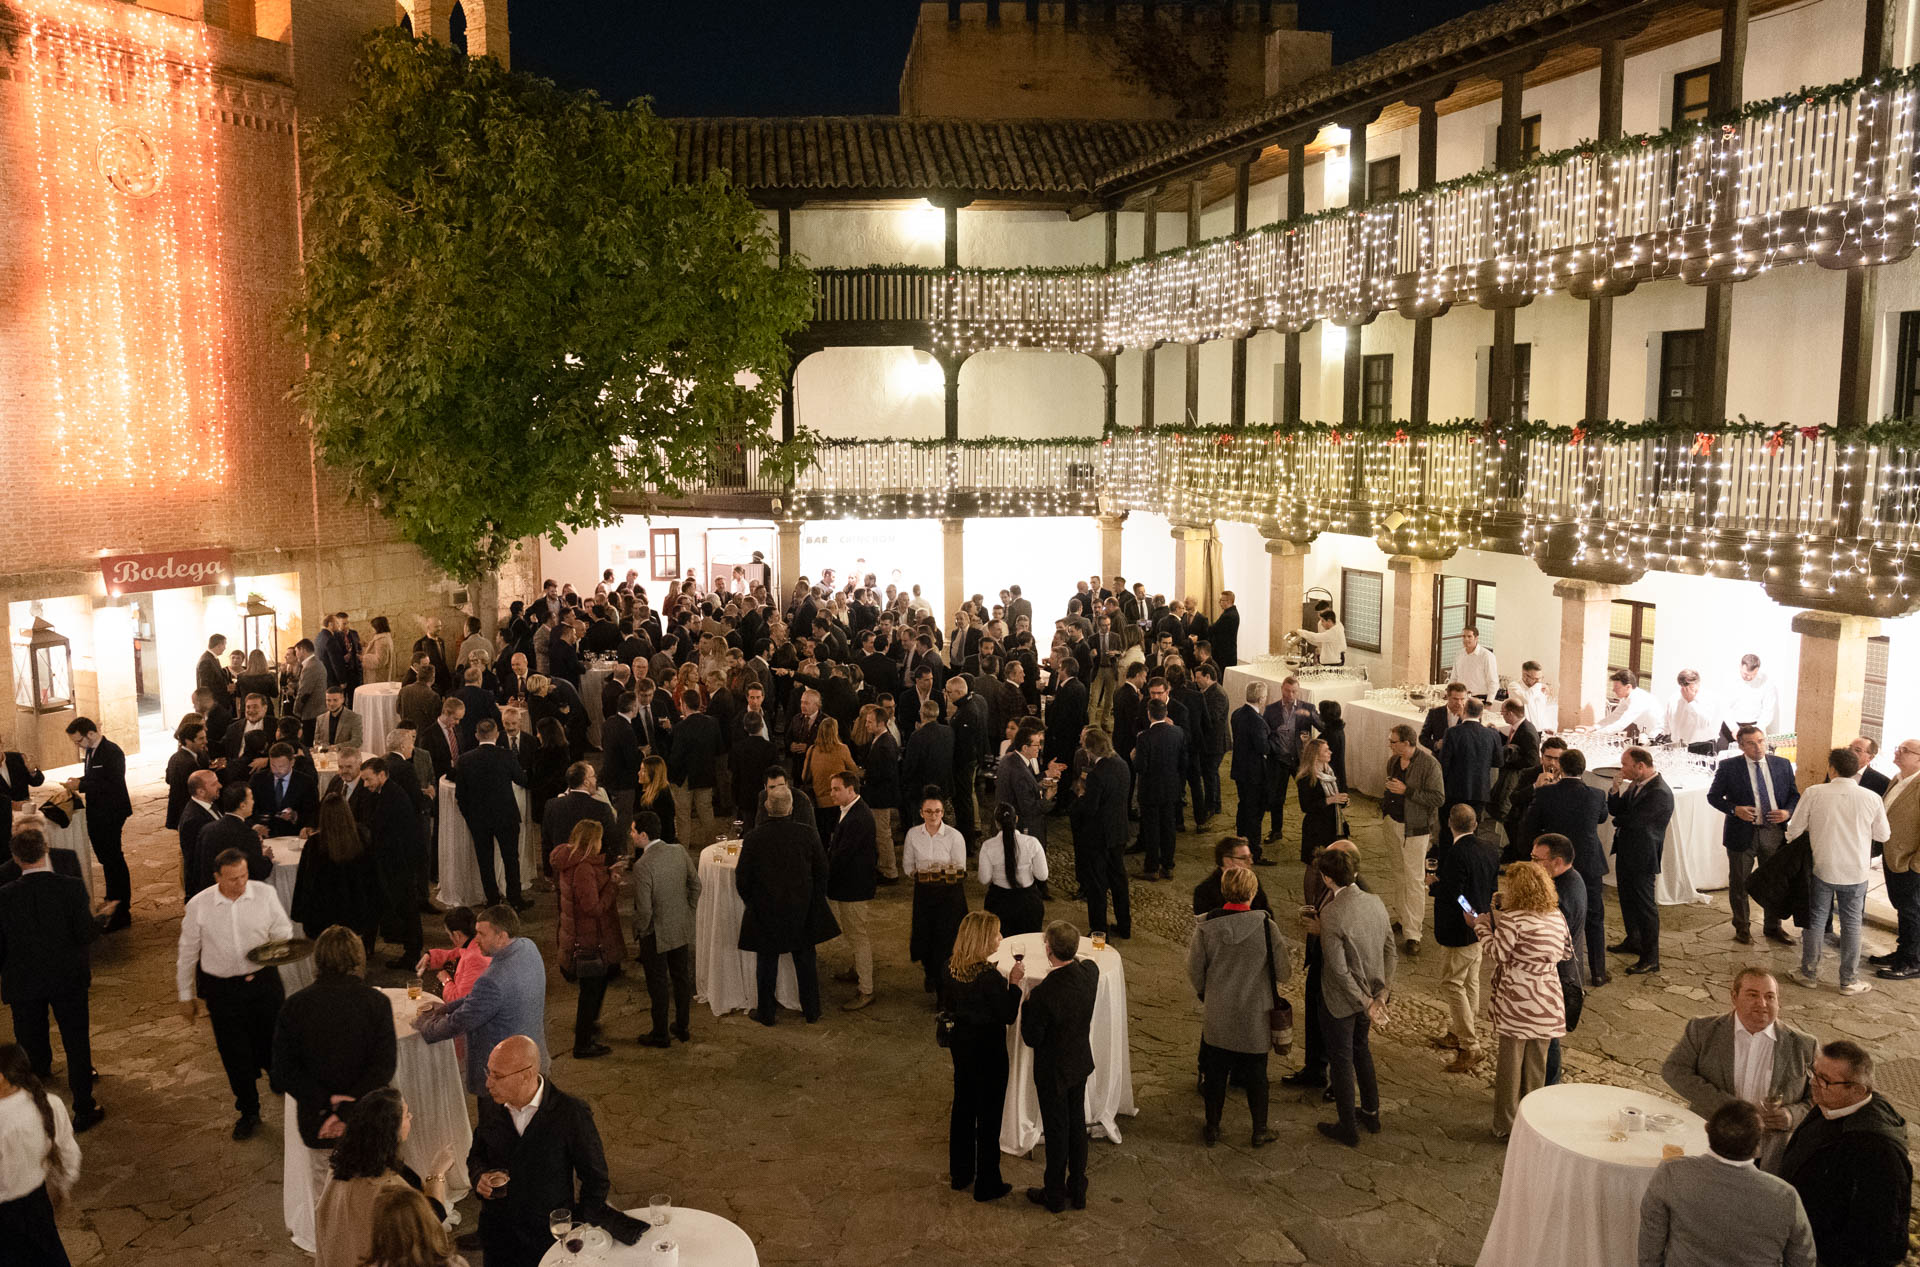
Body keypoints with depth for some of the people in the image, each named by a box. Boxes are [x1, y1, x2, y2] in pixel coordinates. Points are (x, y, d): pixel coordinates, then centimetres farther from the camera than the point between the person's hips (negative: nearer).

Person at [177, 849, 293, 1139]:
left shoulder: (265, 894, -7)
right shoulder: (198, 905, -8)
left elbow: (283, 930, 5)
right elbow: (187, 953, 4)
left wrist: (278, 947, -19)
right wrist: (186, 996, 9)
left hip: (264, 981, 0)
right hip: (223, 989, 0)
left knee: (274, 1041, 4)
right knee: (235, 1053, 9)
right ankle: (249, 1112, 28)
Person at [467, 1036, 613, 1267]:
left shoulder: (572, 1113, -19)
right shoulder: (489, 1106, -6)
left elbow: (596, 1180, -8)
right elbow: (476, 1154, 13)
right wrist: (480, 1177, -9)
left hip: (552, 1239, -4)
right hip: (498, 1238, 4)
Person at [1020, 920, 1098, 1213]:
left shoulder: (1044, 993, -35)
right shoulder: (1090, 971, -16)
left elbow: (1031, 1039, -21)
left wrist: (1026, 995, -15)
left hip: (1053, 1070, -6)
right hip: (1081, 1063, 6)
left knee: (1057, 1131, 13)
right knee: (1077, 1125, 22)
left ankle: (1055, 1196, 33)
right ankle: (1077, 1191, 39)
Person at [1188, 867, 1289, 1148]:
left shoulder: (1206, 927, -15)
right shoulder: (1267, 926, -18)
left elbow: (1195, 973, -5)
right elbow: (1283, 973, -10)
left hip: (1218, 1016, 1)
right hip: (1256, 1018, -1)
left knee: (1215, 1073, 17)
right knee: (1256, 1074, 17)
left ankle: (1213, 1129, 29)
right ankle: (1260, 1132, 29)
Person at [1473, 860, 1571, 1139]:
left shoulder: (1512, 919, -16)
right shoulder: (1557, 916, 3)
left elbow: (1499, 953, -11)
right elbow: (1566, 952, 12)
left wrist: (1482, 926, 2)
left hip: (1517, 1003, -5)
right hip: (1547, 1002, 5)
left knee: (1510, 1063, 6)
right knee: (1537, 1063, 15)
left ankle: (1505, 1125, 15)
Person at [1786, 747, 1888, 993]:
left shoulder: (1813, 793, -12)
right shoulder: (1871, 799, -9)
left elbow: (1794, 829, -6)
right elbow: (1882, 835, 3)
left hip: (1822, 868, -1)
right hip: (1856, 872, 1)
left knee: (1816, 920, 12)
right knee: (1851, 924, 11)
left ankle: (1809, 974, 20)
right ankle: (1849, 980, 18)